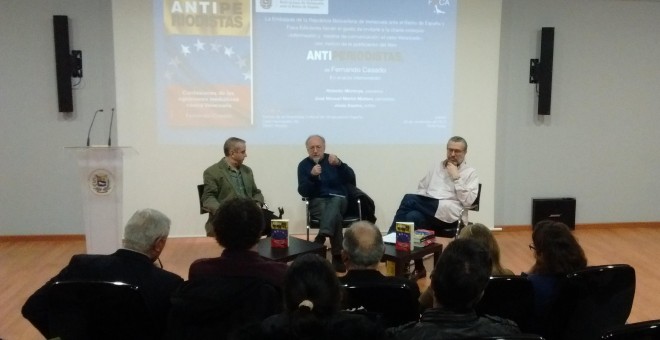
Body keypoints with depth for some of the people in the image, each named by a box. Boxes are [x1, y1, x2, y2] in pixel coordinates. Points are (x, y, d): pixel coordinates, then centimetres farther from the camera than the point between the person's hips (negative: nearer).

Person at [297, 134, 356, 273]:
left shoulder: (332, 160, 10)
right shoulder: (304, 165, 7)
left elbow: (351, 179, -3)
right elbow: (303, 191, -4)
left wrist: (339, 164, -21)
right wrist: (312, 175, -21)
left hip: (338, 199, 1)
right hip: (317, 201, -1)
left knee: (334, 203, -37)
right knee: (335, 215, -35)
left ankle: (321, 236, -54)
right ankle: (337, 255, -37)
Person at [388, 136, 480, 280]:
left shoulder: (470, 173, 9)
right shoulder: (436, 166, 24)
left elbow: (467, 201, -3)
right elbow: (421, 188, 24)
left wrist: (456, 177, -7)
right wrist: (419, 203, 2)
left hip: (448, 213, -5)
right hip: (428, 208, 5)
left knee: (409, 199, -29)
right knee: (412, 217, -32)